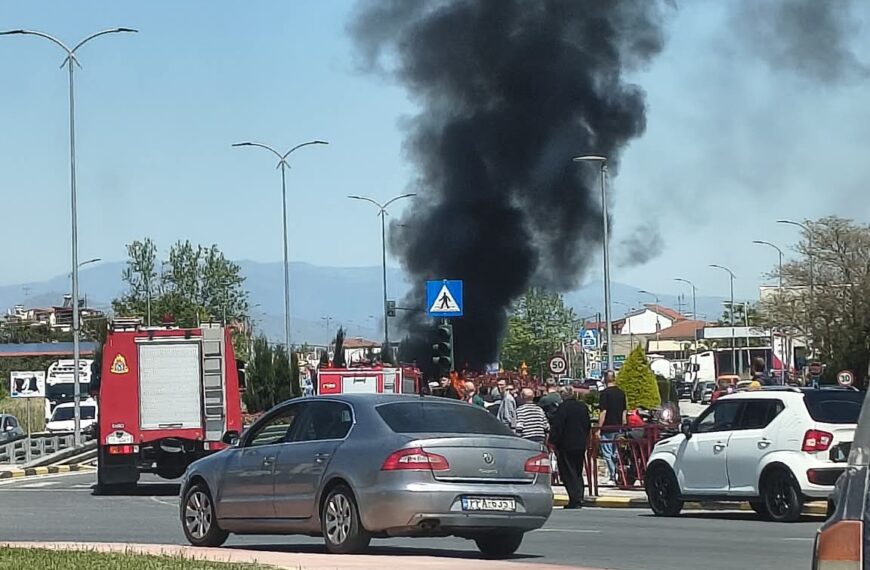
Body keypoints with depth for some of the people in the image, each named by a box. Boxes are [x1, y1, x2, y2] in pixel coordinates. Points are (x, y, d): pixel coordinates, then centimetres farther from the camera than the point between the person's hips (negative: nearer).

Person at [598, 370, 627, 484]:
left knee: (607, 453, -3)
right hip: (618, 427, 6)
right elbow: (624, 412, 13)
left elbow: (603, 411, -15)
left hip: (608, 428, -6)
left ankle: (612, 476, -8)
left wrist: (599, 427, -11)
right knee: (616, 453, 14)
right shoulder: (621, 392, 8)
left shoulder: (605, 393, -11)